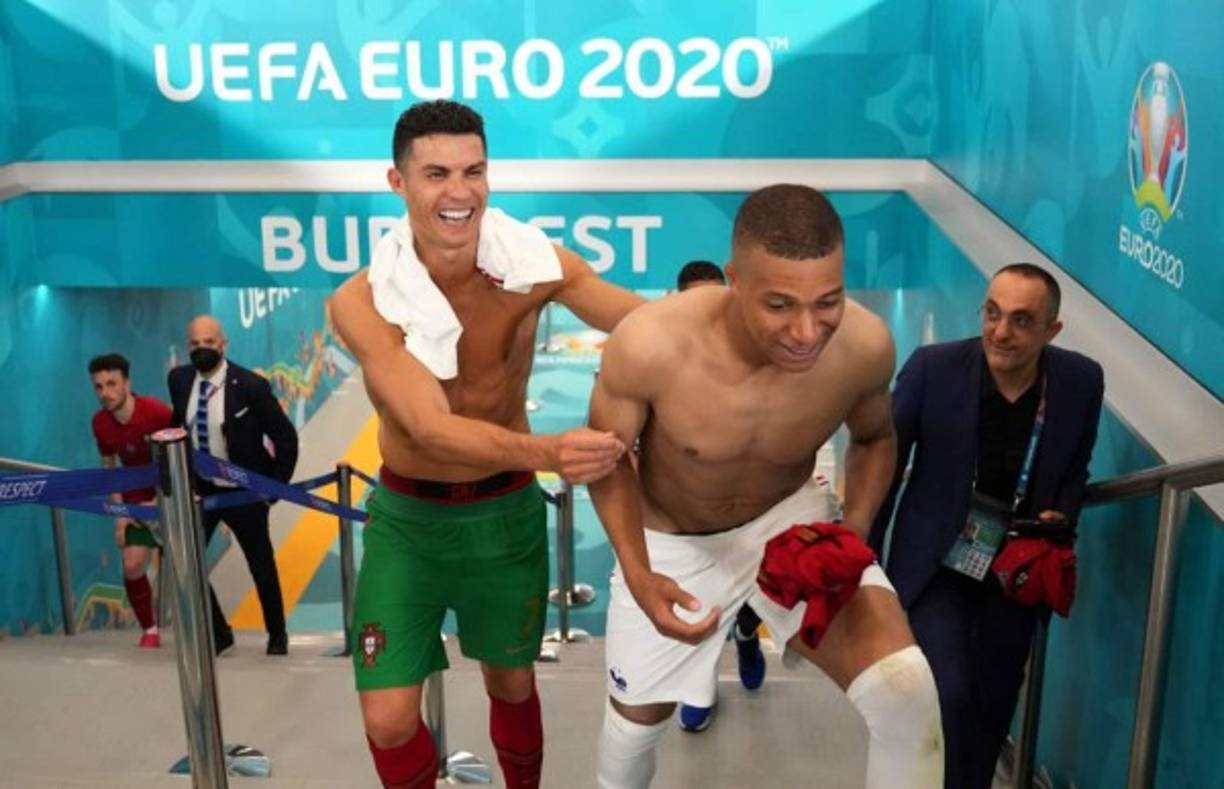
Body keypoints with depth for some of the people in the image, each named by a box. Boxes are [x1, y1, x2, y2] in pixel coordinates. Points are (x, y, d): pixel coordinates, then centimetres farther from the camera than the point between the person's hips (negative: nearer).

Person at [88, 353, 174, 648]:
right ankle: (150, 629, 15)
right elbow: (109, 468, 5)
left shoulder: (157, 412, -24)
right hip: (137, 501, 4)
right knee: (132, 567, -3)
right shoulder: (100, 423, -9)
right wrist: (120, 512, -1)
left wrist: (161, 502, -15)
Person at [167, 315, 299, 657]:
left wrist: (275, 486, -11)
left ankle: (277, 635, 31)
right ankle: (218, 632, 16)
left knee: (261, 566, 11)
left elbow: (286, 436, -11)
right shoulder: (179, 379, -4)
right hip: (198, 490, 4)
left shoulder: (249, 385, -18)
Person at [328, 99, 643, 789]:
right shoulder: (363, 302, -22)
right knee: (389, 721, -1)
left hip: (507, 509, 1)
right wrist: (546, 452, -51)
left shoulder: (534, 264, -17)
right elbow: (431, 427, -32)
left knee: (512, 684, 20)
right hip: (408, 517, -1)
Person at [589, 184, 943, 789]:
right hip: (672, 540, 0)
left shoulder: (866, 344, -26)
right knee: (638, 714, 22)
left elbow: (874, 438, -2)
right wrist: (637, 574, -26)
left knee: (906, 689, -23)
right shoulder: (649, 344, -34)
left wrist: (855, 534, -20)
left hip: (792, 517, 1)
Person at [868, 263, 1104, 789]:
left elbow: (1075, 467, 6)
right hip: (937, 563, -3)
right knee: (949, 695, -15)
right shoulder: (932, 367, -20)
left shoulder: (1081, 381, -12)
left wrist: (1061, 517, -15)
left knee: (994, 702, 17)